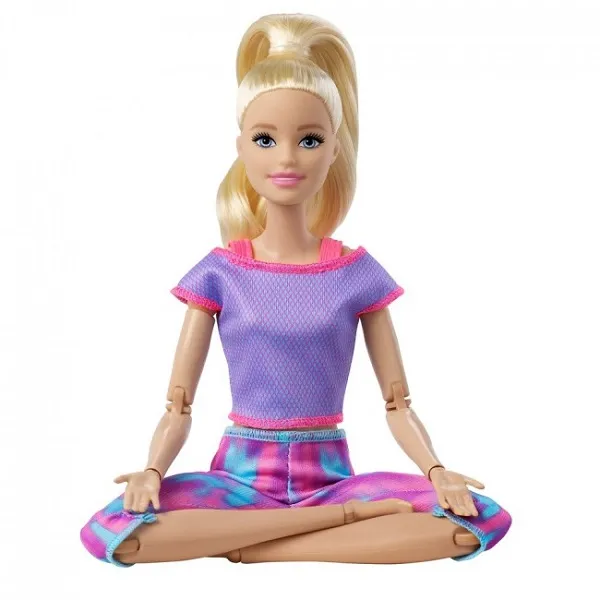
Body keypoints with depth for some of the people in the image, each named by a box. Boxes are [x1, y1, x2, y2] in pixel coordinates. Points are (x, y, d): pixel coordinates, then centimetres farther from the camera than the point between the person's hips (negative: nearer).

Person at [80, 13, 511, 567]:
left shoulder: (355, 272, 1)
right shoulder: (219, 272, 0)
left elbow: (398, 404, 2)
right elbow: (178, 407, 0)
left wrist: (435, 470, -16)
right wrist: (152, 471, -19)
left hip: (328, 474, 1)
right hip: (241, 476, 0)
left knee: (483, 518, -24)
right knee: (112, 531, -30)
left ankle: (247, 544, -17)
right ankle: (350, 519, -18)